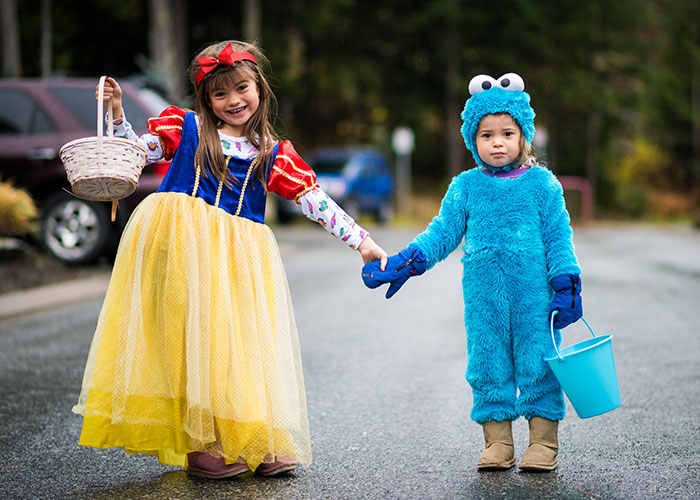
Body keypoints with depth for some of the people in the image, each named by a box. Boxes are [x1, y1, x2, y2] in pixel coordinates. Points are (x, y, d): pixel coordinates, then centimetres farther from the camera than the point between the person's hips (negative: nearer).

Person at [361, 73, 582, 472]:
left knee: (537, 363, 0)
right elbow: (442, 233, 7)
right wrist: (406, 262, -6)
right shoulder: (466, 187, 7)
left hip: (533, 293, -2)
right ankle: (498, 443, 16)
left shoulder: (542, 184, 2)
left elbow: (559, 237, 3)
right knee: (488, 365, 6)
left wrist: (566, 285, -3)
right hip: (484, 298, 2)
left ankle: (544, 442, 12)